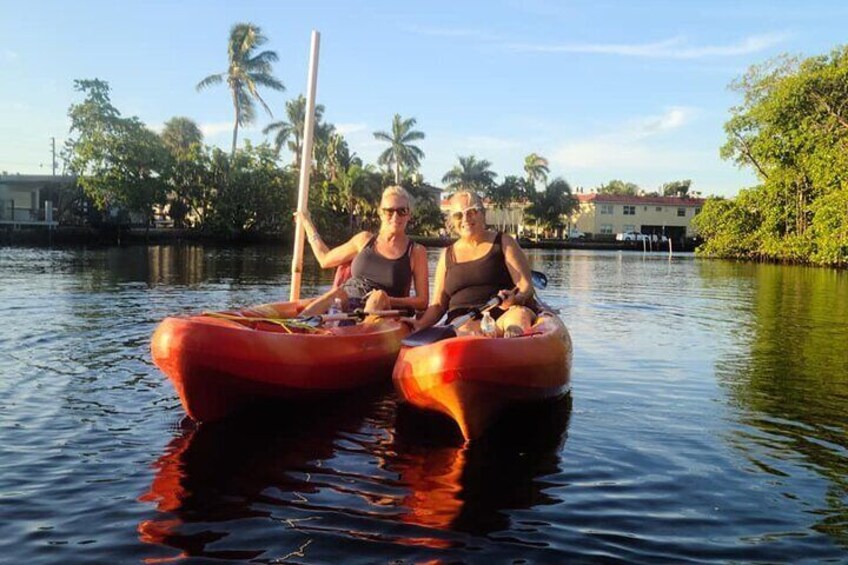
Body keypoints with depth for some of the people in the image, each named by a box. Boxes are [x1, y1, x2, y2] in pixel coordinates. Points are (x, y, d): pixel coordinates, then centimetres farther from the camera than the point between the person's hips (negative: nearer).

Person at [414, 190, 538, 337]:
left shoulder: (503, 242, 12)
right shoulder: (448, 255, 19)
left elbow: (526, 286, 3)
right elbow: (438, 305, 18)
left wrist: (515, 299, -21)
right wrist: (419, 325, -3)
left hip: (506, 313, -1)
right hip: (465, 322, 2)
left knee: (519, 315, -37)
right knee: (466, 331, -36)